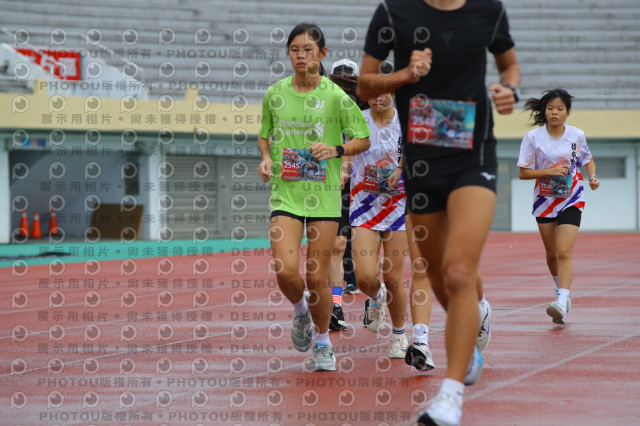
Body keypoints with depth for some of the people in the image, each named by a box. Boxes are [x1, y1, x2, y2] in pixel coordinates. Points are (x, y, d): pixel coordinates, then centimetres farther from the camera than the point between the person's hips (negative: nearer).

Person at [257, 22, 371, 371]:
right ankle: (300, 310, 20)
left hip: (324, 196, -1)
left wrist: (335, 149, -15)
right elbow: (264, 134, 20)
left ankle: (323, 343, 23)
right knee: (286, 271, -15)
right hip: (285, 193, 2)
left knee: (318, 277, 0)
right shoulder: (274, 94, 4)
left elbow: (363, 140, 3)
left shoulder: (336, 96, -4)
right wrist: (266, 158, 0)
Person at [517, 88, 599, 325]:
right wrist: (550, 171, -20)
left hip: (571, 199, -2)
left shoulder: (577, 135, -4)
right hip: (544, 200, 2)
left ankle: (561, 304, -27)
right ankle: (561, 291, 40)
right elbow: (523, 172, -6)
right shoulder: (533, 137, -7)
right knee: (551, 253, 13)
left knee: (564, 253, -17)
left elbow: (588, 159, 15)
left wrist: (593, 176, -5)